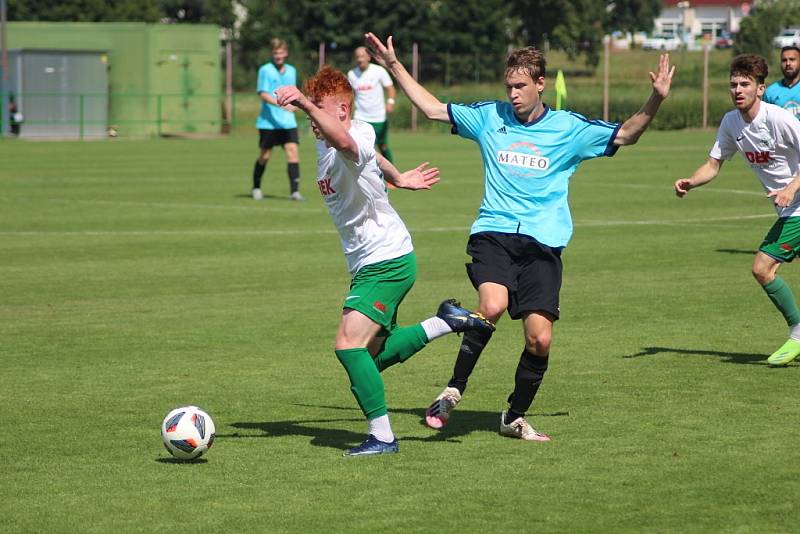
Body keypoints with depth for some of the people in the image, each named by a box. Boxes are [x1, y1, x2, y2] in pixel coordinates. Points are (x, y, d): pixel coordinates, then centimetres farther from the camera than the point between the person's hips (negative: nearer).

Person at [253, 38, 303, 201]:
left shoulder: (291, 71, 11)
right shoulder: (265, 70, -5)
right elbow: (263, 94, -15)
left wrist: (293, 104, 7)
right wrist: (280, 103, -28)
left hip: (287, 121, 4)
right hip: (268, 121, -4)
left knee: (293, 150, -12)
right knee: (265, 155, 5)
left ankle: (294, 191, -15)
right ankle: (256, 188, 26)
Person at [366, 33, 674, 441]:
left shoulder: (569, 128, 7)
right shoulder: (489, 117, 10)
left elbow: (625, 134, 8)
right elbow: (432, 108, 16)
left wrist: (656, 99, -8)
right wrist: (393, 66, 12)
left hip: (543, 243, 1)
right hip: (492, 234, -1)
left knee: (539, 338, -7)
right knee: (493, 304, -30)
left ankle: (514, 418, 17)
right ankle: (453, 392, -13)